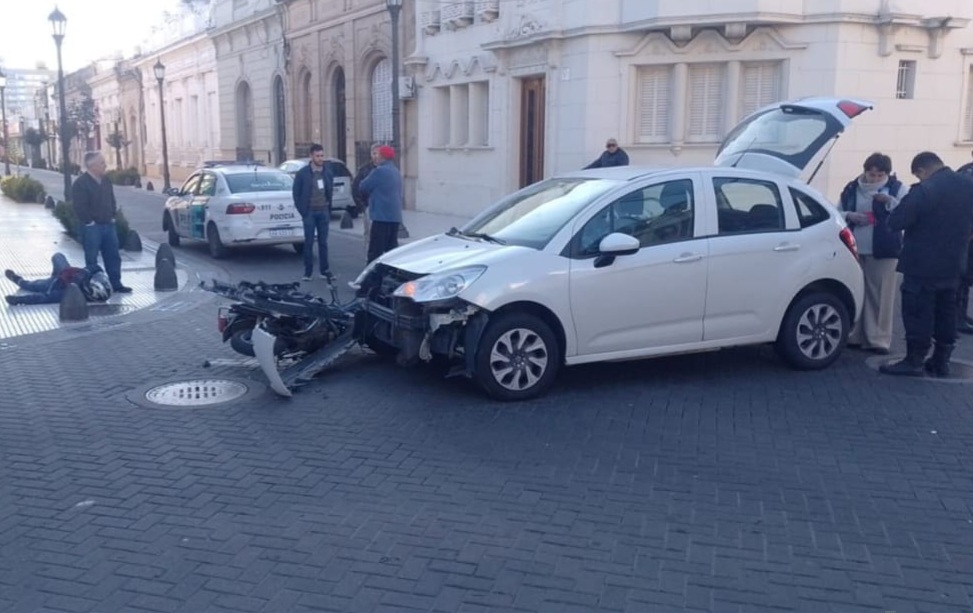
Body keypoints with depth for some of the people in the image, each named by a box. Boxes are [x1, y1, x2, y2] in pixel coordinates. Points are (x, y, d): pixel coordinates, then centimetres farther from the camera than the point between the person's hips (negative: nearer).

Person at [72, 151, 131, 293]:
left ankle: (116, 283, 17)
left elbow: (112, 200, 20)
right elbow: (81, 207, -16)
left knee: (113, 256, 9)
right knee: (91, 259, 1)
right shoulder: (80, 183, -12)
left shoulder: (105, 181, 11)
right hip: (92, 227, -7)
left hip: (108, 224, 7)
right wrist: (89, 222, -16)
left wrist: (112, 216, 11)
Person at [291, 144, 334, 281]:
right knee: (309, 242, 1)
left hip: (324, 211, 3)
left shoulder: (328, 172, 5)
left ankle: (324, 270, 13)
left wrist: (329, 207, 6)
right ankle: (308, 271, 7)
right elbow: (296, 193, 0)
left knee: (323, 242, 7)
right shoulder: (303, 173, -4)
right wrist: (302, 210, -4)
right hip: (309, 212, -3)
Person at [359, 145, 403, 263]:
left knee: (375, 250, -6)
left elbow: (363, 187, -6)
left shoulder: (380, 171, -12)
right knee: (391, 248, 11)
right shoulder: (396, 172, 16)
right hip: (395, 216, 9)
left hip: (382, 216, -9)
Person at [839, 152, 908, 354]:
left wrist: (890, 201, -23)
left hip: (884, 251, -2)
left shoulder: (898, 189, 3)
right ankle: (855, 336, 14)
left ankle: (879, 339, 4)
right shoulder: (851, 189, 10)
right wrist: (849, 216, -6)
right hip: (855, 250, 3)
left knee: (881, 296, -1)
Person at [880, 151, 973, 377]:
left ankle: (914, 361, 5)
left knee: (918, 313, 0)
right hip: (953, 263, 8)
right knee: (945, 312, 14)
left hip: (923, 265, -8)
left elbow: (896, 221, -21)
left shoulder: (924, 190, -21)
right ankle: (941, 361, 22)